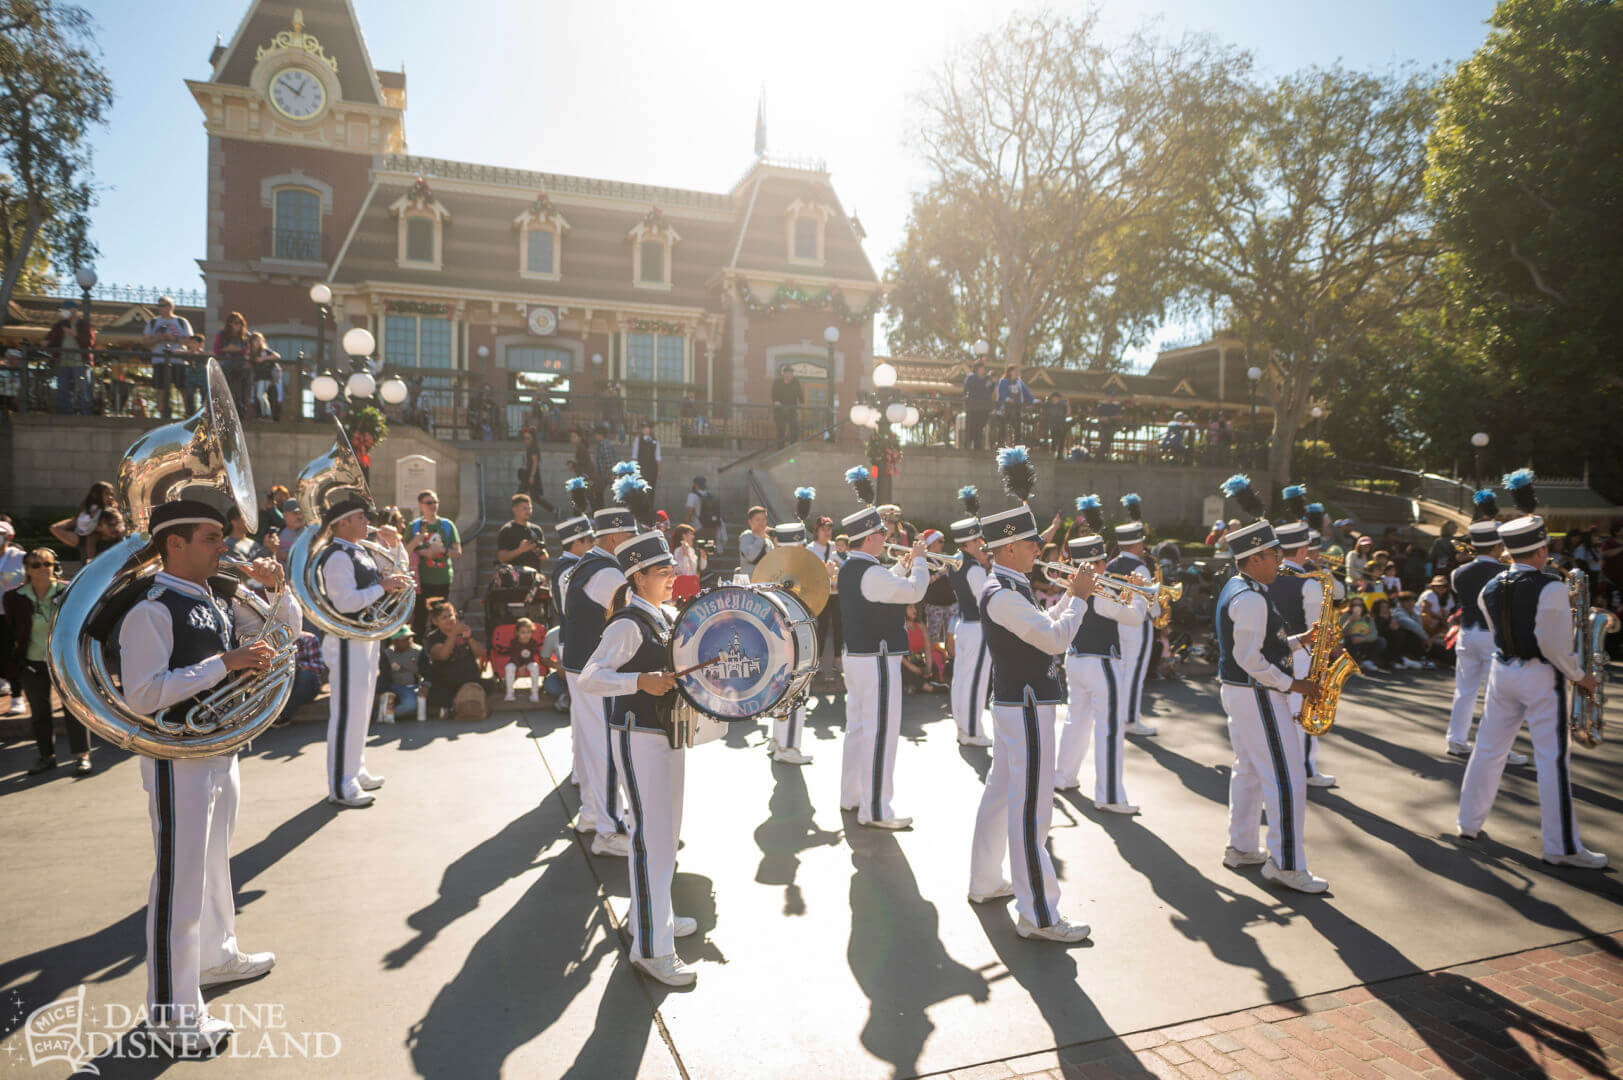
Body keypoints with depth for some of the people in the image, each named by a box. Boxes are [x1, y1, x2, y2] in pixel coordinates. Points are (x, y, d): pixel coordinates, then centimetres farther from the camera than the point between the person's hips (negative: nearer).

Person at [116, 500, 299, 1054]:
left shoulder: (219, 602, 8)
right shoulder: (152, 610, -17)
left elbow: (290, 626, 18)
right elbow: (142, 695, -26)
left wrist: (273, 588, -1)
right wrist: (225, 663, -28)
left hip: (223, 750, 9)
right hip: (178, 759, -9)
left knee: (213, 862, 24)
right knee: (180, 879, -2)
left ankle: (216, 955, 44)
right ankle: (172, 1014, 9)